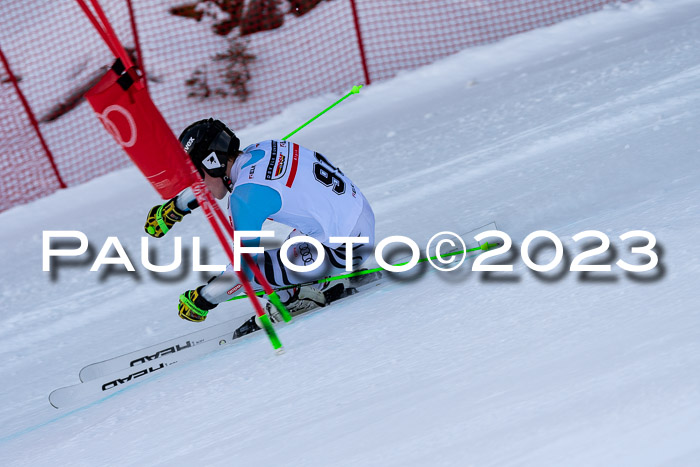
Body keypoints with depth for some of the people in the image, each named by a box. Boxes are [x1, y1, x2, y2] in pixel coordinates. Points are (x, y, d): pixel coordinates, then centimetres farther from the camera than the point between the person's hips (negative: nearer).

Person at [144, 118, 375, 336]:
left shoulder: (246, 194, -20)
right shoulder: (259, 151, 5)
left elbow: (244, 264, -15)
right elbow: (212, 176, 26)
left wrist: (202, 300, -2)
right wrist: (173, 209, 37)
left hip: (342, 252, -9)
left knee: (247, 270, -7)